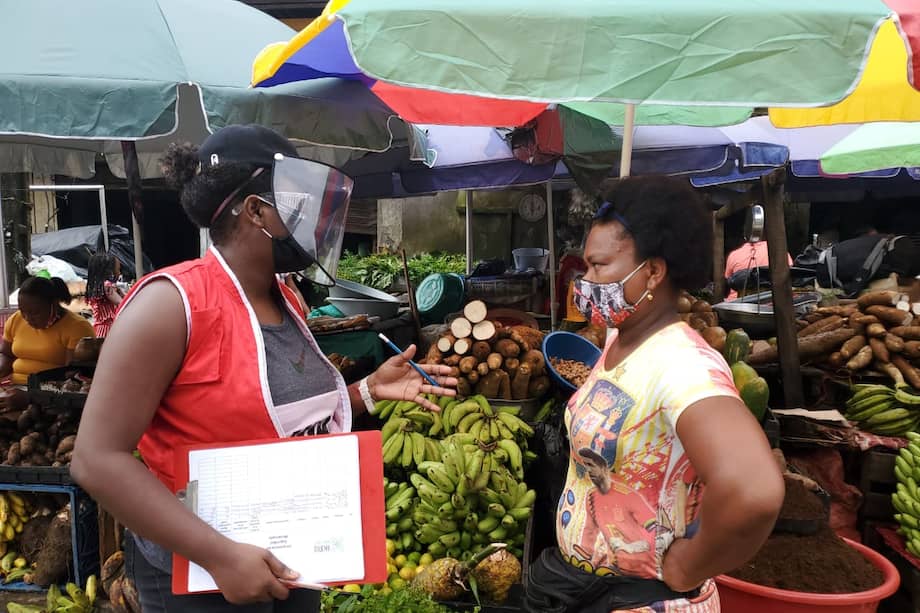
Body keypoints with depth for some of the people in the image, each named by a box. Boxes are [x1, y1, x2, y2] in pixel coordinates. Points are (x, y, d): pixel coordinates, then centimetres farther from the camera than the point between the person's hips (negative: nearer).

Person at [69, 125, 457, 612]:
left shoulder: (285, 301, 3)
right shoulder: (173, 302, -20)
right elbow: (97, 458, -22)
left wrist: (368, 390, 0)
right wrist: (221, 555, -26)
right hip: (196, 572, -7)